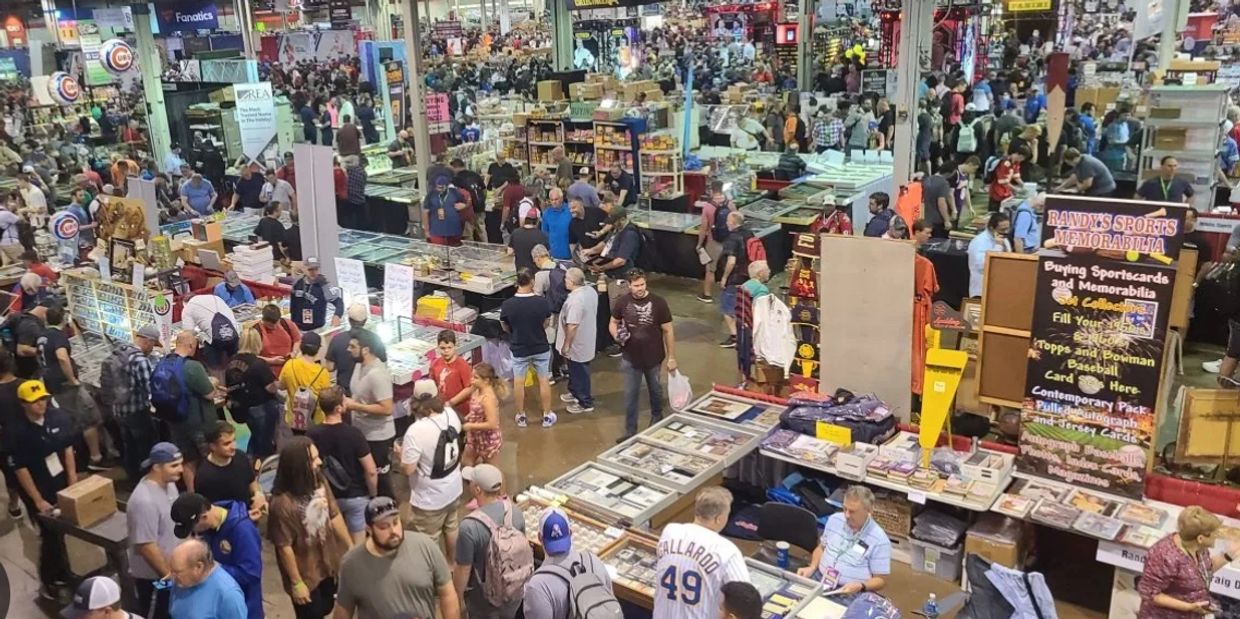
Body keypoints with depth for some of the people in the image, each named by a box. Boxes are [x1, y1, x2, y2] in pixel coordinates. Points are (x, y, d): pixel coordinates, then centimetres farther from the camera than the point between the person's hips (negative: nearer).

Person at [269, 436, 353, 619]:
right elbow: (284, 547, -22)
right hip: (305, 574, -6)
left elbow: (335, 516, 1)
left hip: (327, 565, 6)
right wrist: (297, 583, -14)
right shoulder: (282, 503, -30)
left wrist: (351, 548, 7)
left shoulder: (320, 483, -12)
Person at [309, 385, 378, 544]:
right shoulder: (353, 434, -24)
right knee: (358, 545, 12)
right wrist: (373, 494, -3)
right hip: (356, 496, -3)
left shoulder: (311, 435, -14)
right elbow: (371, 471, -21)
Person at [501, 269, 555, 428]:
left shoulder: (507, 305, -19)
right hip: (541, 348, 0)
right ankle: (547, 416, 26)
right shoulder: (542, 302, -18)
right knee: (544, 381, 16)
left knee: (518, 383, 16)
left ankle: (521, 416, 28)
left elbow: (505, 328, -2)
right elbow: (545, 324, -2)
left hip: (519, 349, 0)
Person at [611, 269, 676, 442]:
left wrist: (671, 357, -6)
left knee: (655, 391, 21)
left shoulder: (658, 303, -15)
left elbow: (668, 331, -8)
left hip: (654, 358, 0)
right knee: (630, 396, 6)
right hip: (631, 359, 1)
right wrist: (616, 335, -18)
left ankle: (657, 418, 48)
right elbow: (613, 323, 6)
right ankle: (630, 432, 19)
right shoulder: (622, 302, -10)